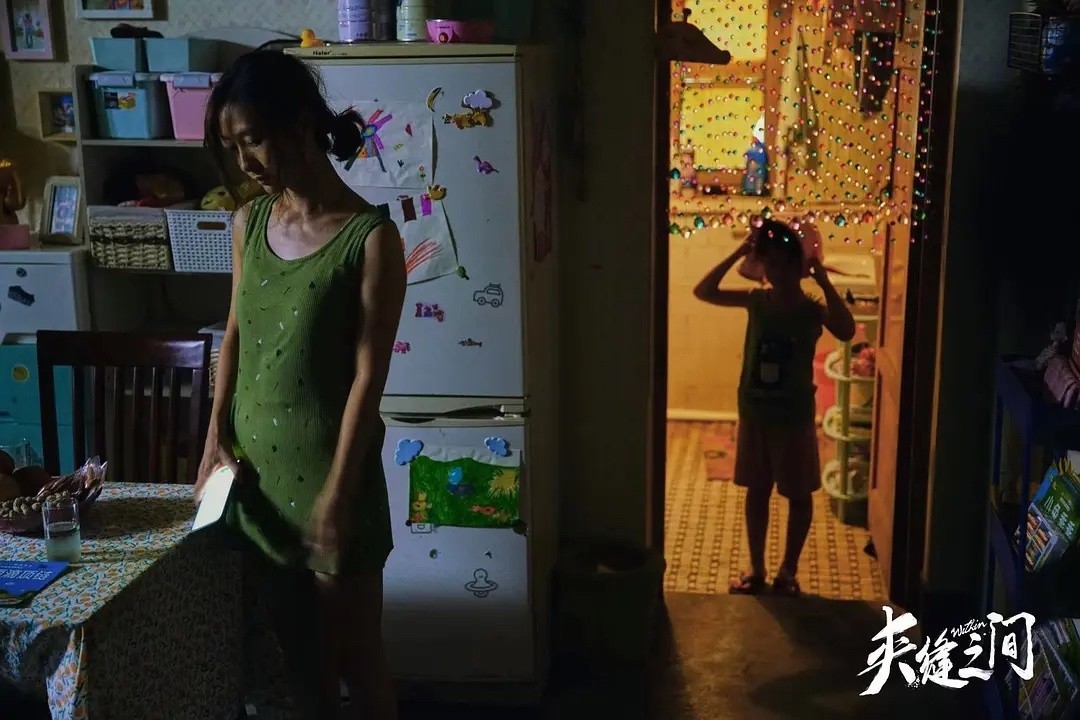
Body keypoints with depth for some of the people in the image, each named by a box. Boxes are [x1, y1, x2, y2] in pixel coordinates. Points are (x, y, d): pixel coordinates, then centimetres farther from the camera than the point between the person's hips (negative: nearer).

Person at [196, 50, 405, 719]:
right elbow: (235, 333, 12)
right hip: (255, 464, 6)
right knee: (297, 646, 19)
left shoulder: (371, 236, -16)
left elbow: (368, 375, -16)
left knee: (354, 649, 9)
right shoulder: (249, 223, 3)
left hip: (329, 464, -6)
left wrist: (337, 493, -16)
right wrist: (216, 437, 4)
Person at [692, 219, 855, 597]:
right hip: (754, 413, 3)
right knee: (756, 490, 12)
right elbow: (703, 291, -6)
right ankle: (756, 568, 25)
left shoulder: (813, 309, -9)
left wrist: (824, 281, -26)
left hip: (795, 416, -3)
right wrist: (738, 254, -12)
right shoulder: (757, 301, -1)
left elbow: (847, 332, -28)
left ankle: (788, 570, 24)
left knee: (799, 494, 8)